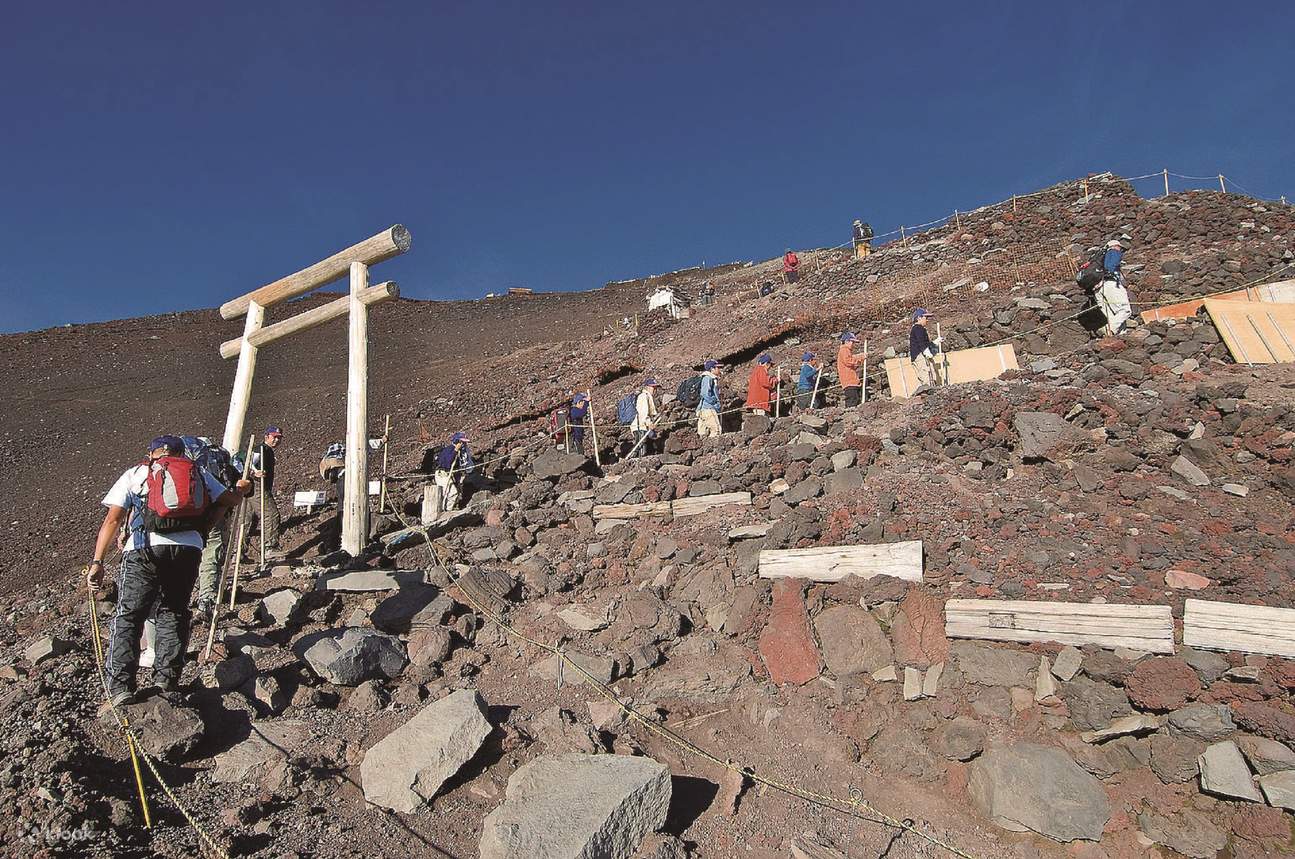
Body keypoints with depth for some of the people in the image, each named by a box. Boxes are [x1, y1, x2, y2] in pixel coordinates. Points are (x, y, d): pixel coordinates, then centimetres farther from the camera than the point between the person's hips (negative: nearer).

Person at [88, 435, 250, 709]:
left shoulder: (134, 474, 18)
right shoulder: (198, 472, 22)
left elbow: (113, 519, 7)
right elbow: (229, 500, 19)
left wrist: (97, 561, 5)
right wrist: (242, 489, 40)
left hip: (143, 549, -1)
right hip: (188, 549, 2)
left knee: (128, 615, 10)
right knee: (172, 614, 15)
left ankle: (120, 688, 6)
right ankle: (168, 683, 15)